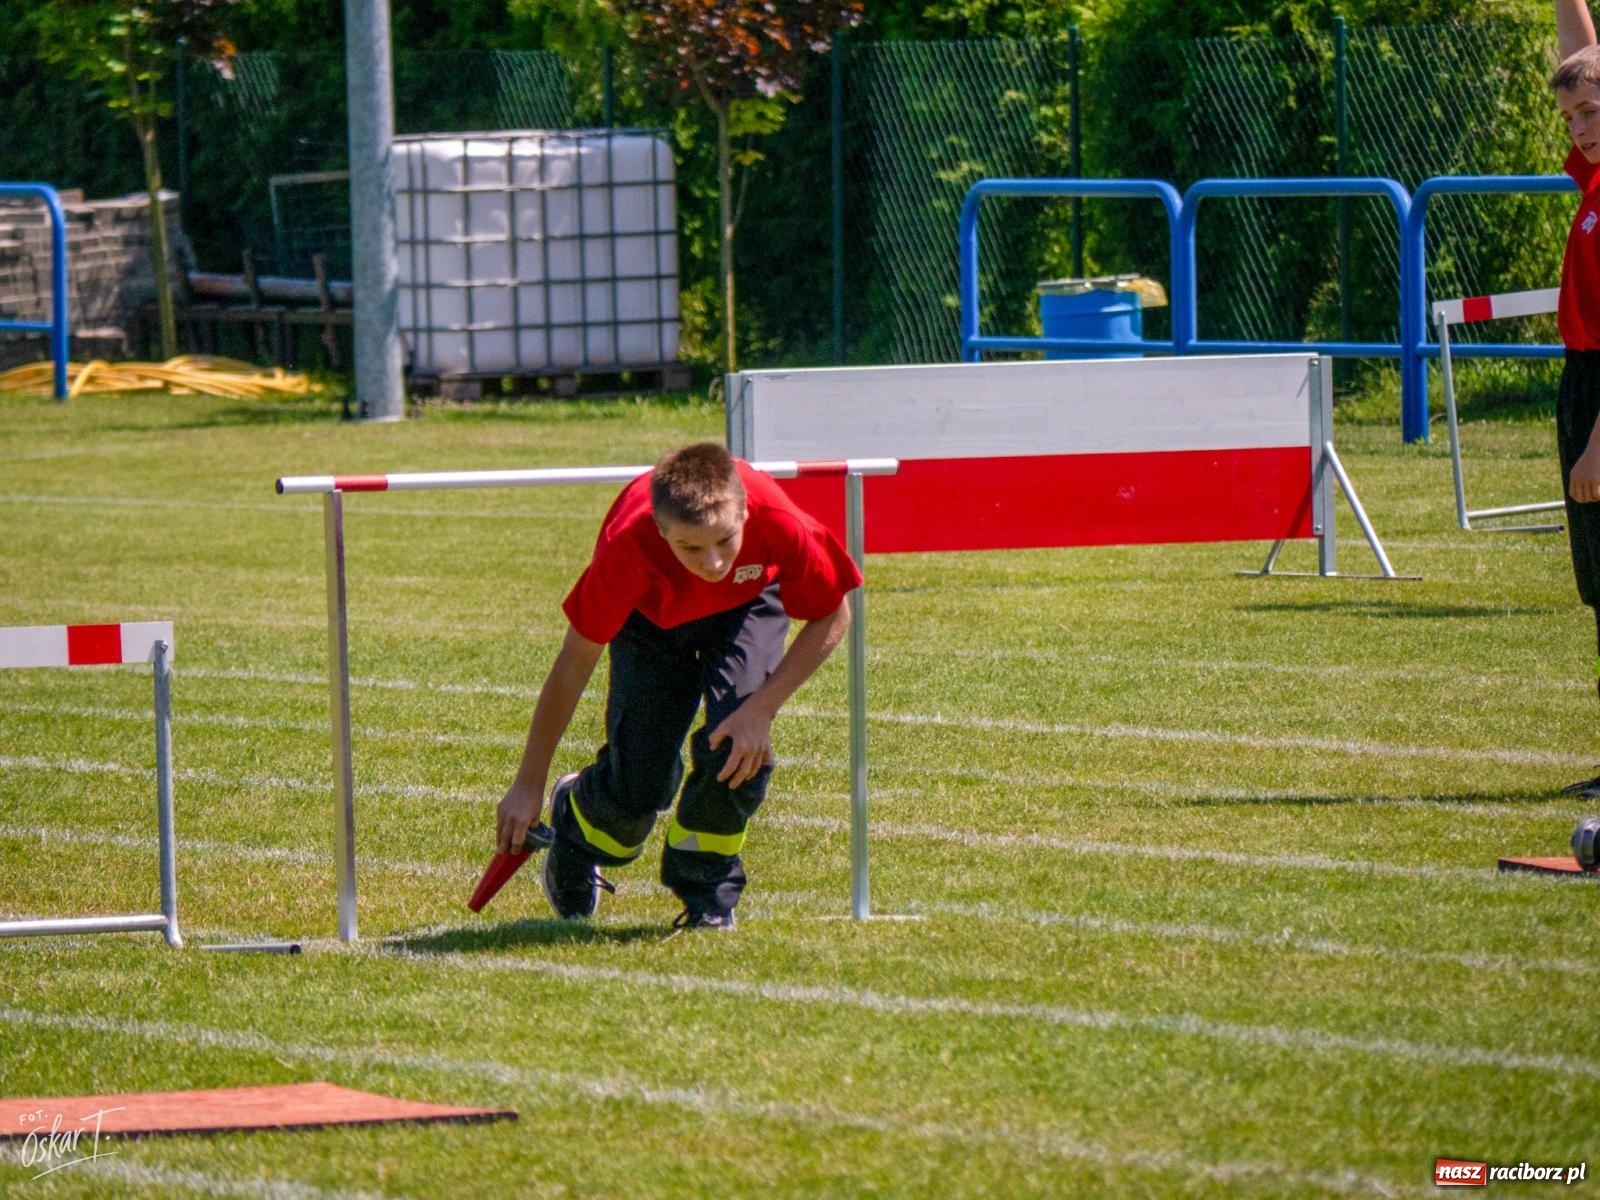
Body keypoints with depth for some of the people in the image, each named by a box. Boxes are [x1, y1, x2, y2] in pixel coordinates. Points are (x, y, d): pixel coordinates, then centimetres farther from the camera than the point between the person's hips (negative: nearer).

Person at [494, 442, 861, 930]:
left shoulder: (778, 521, -41)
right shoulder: (628, 545, -41)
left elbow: (831, 619, -21)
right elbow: (574, 665, -27)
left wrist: (761, 709, -30)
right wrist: (528, 785, -20)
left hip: (747, 603, 1)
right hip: (652, 613, -1)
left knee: (739, 748, -22)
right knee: (637, 784, -9)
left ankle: (706, 898, 3)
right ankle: (574, 820, 29)